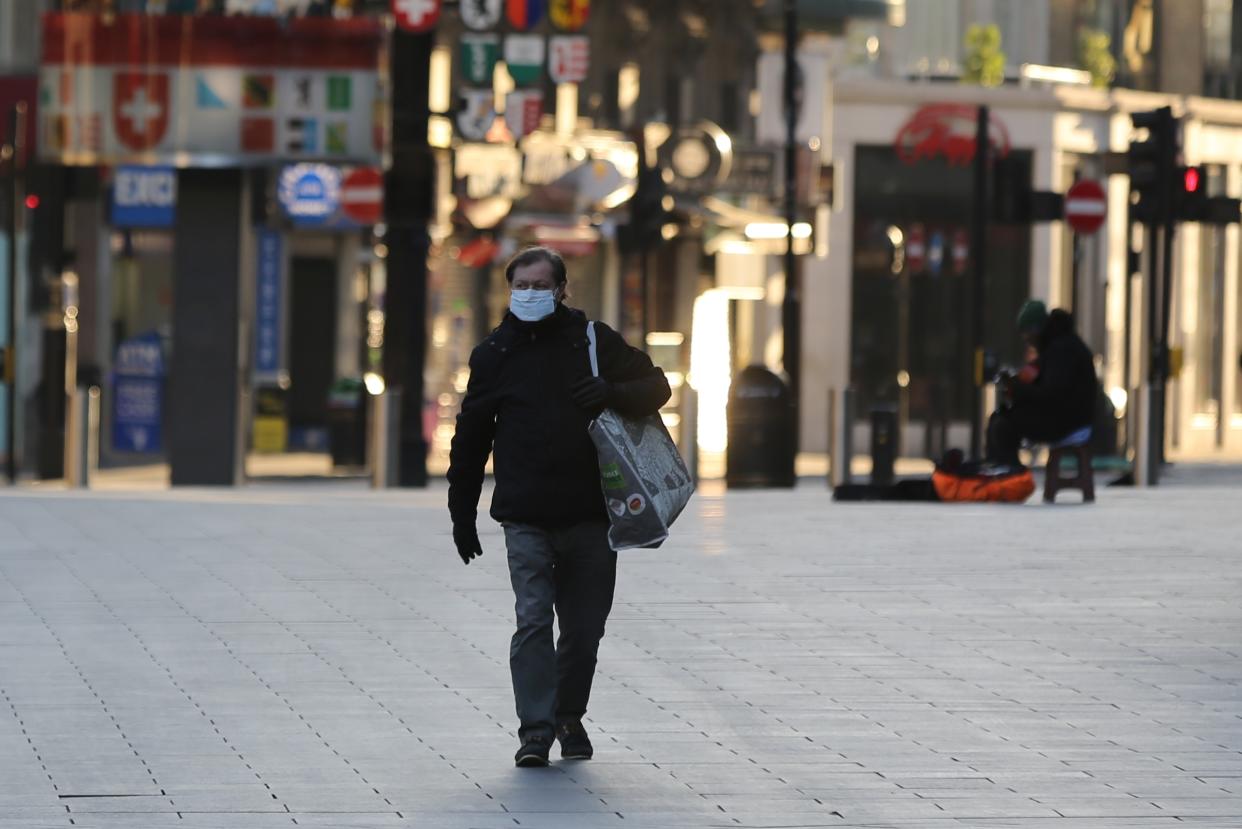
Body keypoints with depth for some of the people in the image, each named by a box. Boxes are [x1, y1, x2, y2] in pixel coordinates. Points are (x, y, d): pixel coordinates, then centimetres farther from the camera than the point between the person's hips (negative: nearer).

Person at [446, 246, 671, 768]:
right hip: (526, 519, 0)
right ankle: (536, 729, -12)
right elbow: (469, 439, 14)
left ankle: (570, 717, 25)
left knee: (584, 628, 6)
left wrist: (612, 393, -14)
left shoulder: (593, 341, 5)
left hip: (590, 515, 1)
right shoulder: (493, 354, 8)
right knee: (533, 620, -12)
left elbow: (655, 387, 8)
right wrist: (462, 514, 12)